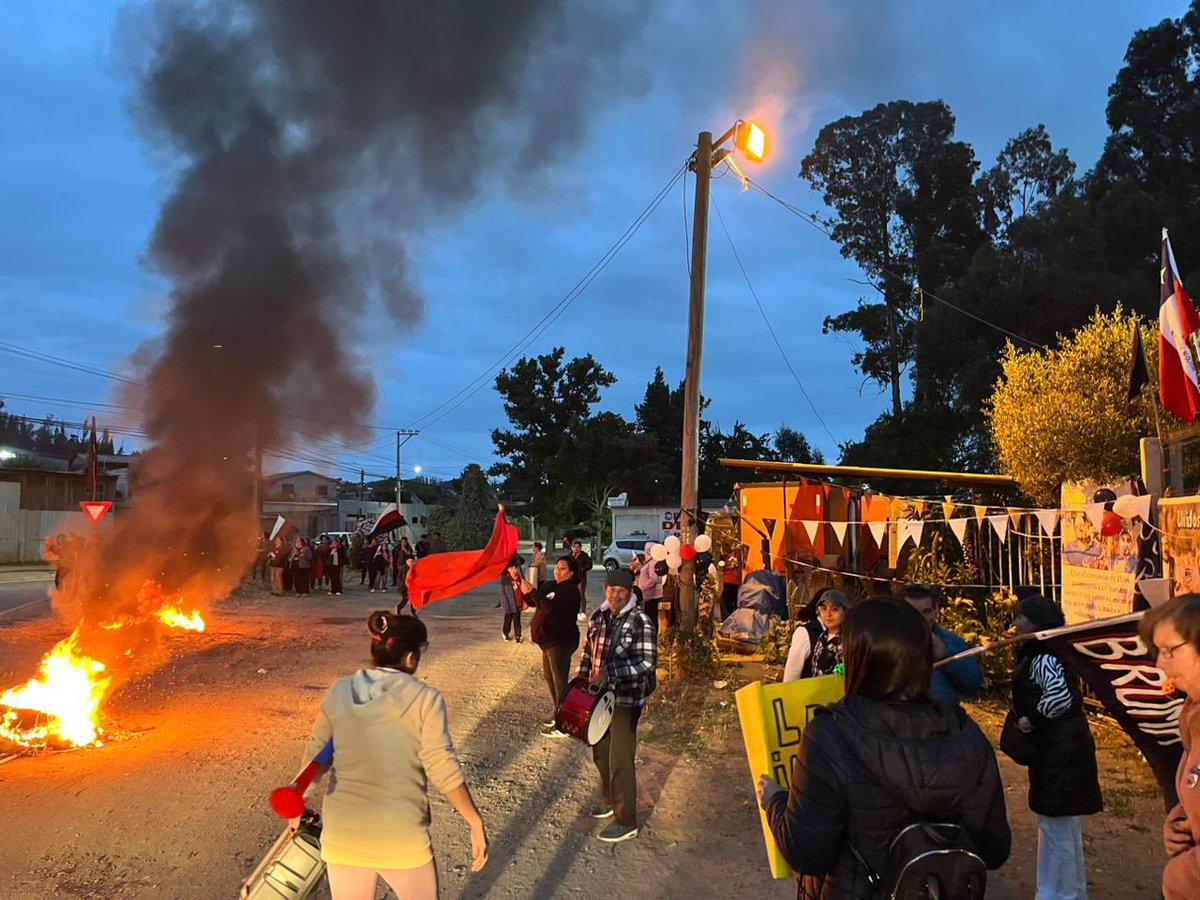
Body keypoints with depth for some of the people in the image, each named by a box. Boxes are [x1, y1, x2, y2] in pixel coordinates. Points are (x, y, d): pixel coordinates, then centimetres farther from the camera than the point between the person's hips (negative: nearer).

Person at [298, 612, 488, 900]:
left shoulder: (338, 693, 1)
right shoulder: (425, 698, -10)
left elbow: (314, 758, 9)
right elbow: (443, 770, -13)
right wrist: (476, 823, -6)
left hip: (341, 835, 3)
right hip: (402, 839, -3)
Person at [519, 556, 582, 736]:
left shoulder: (570, 590, -17)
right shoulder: (549, 585, 12)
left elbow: (551, 606, -29)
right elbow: (532, 602, 12)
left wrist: (532, 591, -27)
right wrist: (526, 591, -8)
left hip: (560, 642, -10)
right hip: (550, 640, 10)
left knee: (559, 681, -9)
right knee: (549, 677, 20)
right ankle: (557, 712, 36)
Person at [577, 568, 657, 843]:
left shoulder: (641, 622, -15)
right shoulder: (597, 617, 4)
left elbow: (648, 663, -20)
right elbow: (588, 651, 16)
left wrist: (610, 674, -27)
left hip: (626, 699, -6)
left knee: (620, 760, -3)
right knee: (600, 753, 19)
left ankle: (626, 822, 9)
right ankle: (609, 800, 41)